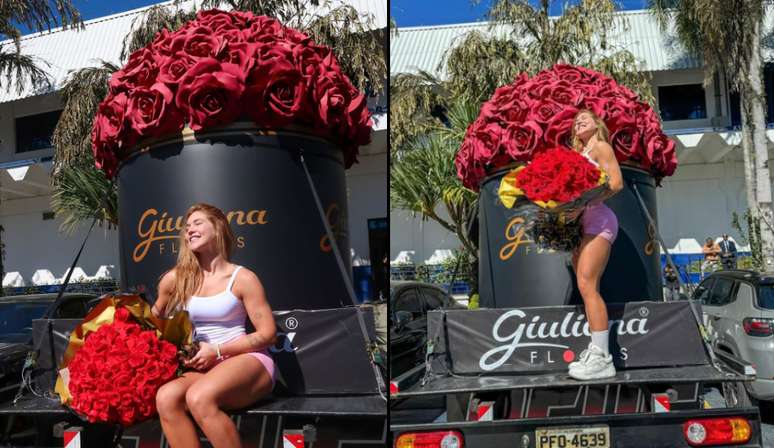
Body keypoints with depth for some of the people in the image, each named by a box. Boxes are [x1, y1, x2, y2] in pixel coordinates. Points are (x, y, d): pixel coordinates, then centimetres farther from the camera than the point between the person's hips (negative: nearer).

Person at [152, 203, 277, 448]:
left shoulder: (242, 278, -3)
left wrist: (217, 350, -10)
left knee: (200, 398, -33)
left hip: (247, 361, -4)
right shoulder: (175, 278, 8)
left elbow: (268, 334, -4)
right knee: (166, 398, -28)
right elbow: (155, 318, 26)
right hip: (203, 366, 4)